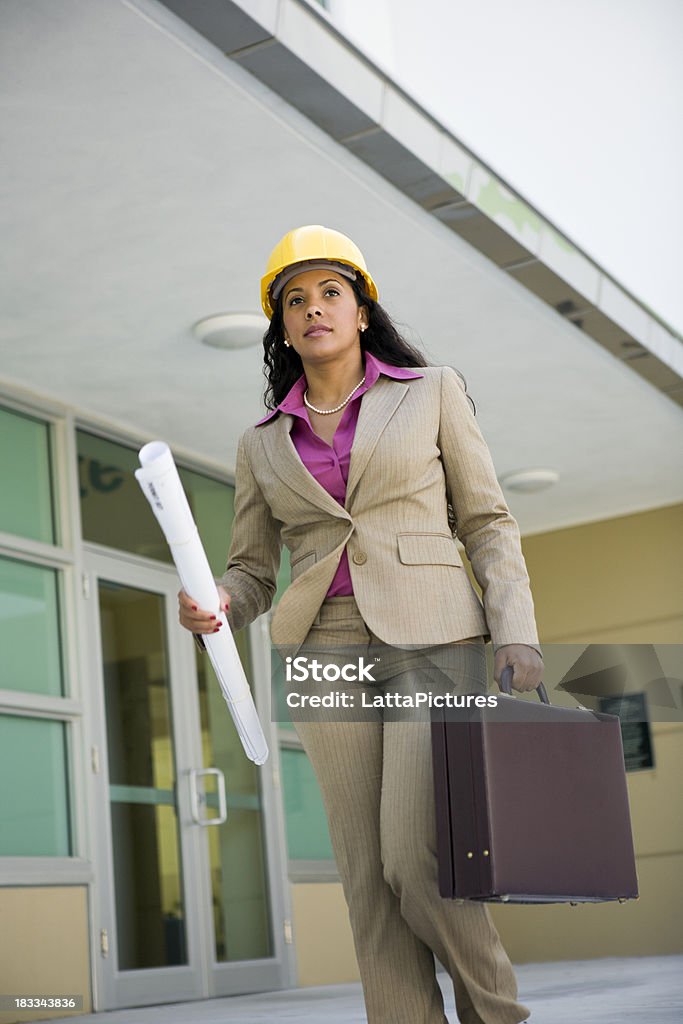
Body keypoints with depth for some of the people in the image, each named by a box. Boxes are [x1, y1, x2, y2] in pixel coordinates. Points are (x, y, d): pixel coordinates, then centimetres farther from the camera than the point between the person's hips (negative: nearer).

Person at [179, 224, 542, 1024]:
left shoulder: (431, 392, 7)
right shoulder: (263, 445, 14)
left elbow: (487, 524, 6)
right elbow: (252, 572, 15)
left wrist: (515, 634, -8)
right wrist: (215, 605, -9)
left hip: (433, 640, -3)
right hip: (326, 650, 3)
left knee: (416, 859, -14)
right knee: (369, 876, -2)